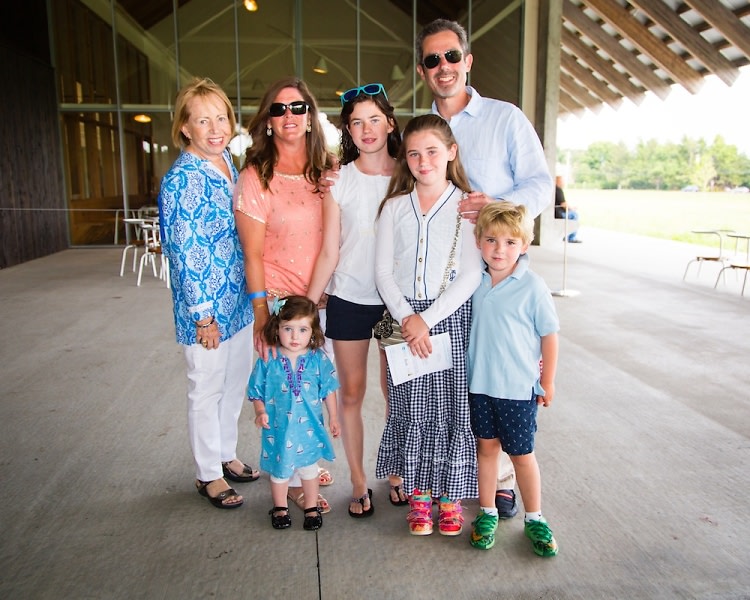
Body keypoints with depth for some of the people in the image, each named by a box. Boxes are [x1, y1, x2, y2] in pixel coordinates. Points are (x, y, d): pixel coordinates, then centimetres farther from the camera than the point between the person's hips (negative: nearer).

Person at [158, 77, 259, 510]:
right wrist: (203, 314, -15)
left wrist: (255, 294, 14)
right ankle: (209, 475, 27)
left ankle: (227, 455, 39)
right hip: (205, 305, -7)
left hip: (239, 298, 8)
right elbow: (183, 252, -17)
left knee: (236, 382, 19)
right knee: (207, 389, 8)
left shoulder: (229, 163, 6)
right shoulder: (181, 180, -17)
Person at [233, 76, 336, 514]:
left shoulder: (325, 172, 7)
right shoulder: (255, 178, -8)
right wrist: (261, 314, -10)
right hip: (279, 299, -5)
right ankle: (291, 479, 23)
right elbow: (253, 255, -8)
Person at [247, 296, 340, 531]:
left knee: (309, 468, 18)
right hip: (277, 428, 0)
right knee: (279, 469, 17)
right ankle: (280, 507, 42)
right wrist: (260, 412, -18)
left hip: (309, 427, 1)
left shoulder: (319, 359, -10)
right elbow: (256, 391, -4)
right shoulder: (267, 361, -13)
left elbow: (329, 389, 1)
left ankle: (311, 507, 39)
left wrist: (333, 417, 4)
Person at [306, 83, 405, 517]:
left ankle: (396, 473, 31)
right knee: (352, 392, 7)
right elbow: (330, 252, -1)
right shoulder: (339, 180, -1)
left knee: (397, 391, 10)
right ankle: (359, 483, 24)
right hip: (349, 298, 0)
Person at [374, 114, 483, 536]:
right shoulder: (395, 207, 8)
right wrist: (407, 318, -11)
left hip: (452, 318, -2)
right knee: (411, 410, 7)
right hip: (405, 317, 3)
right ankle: (419, 495, 24)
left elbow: (472, 275, -8)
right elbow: (384, 271, 3)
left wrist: (428, 319, -14)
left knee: (452, 406, 3)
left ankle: (451, 496, 22)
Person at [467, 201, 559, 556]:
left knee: (522, 454, 10)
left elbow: (549, 336, -5)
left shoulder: (532, 287, -13)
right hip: (479, 383, 3)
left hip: (519, 387, -3)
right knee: (486, 447, 15)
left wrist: (547, 382, -1)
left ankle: (534, 518, 31)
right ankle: (487, 513, 32)